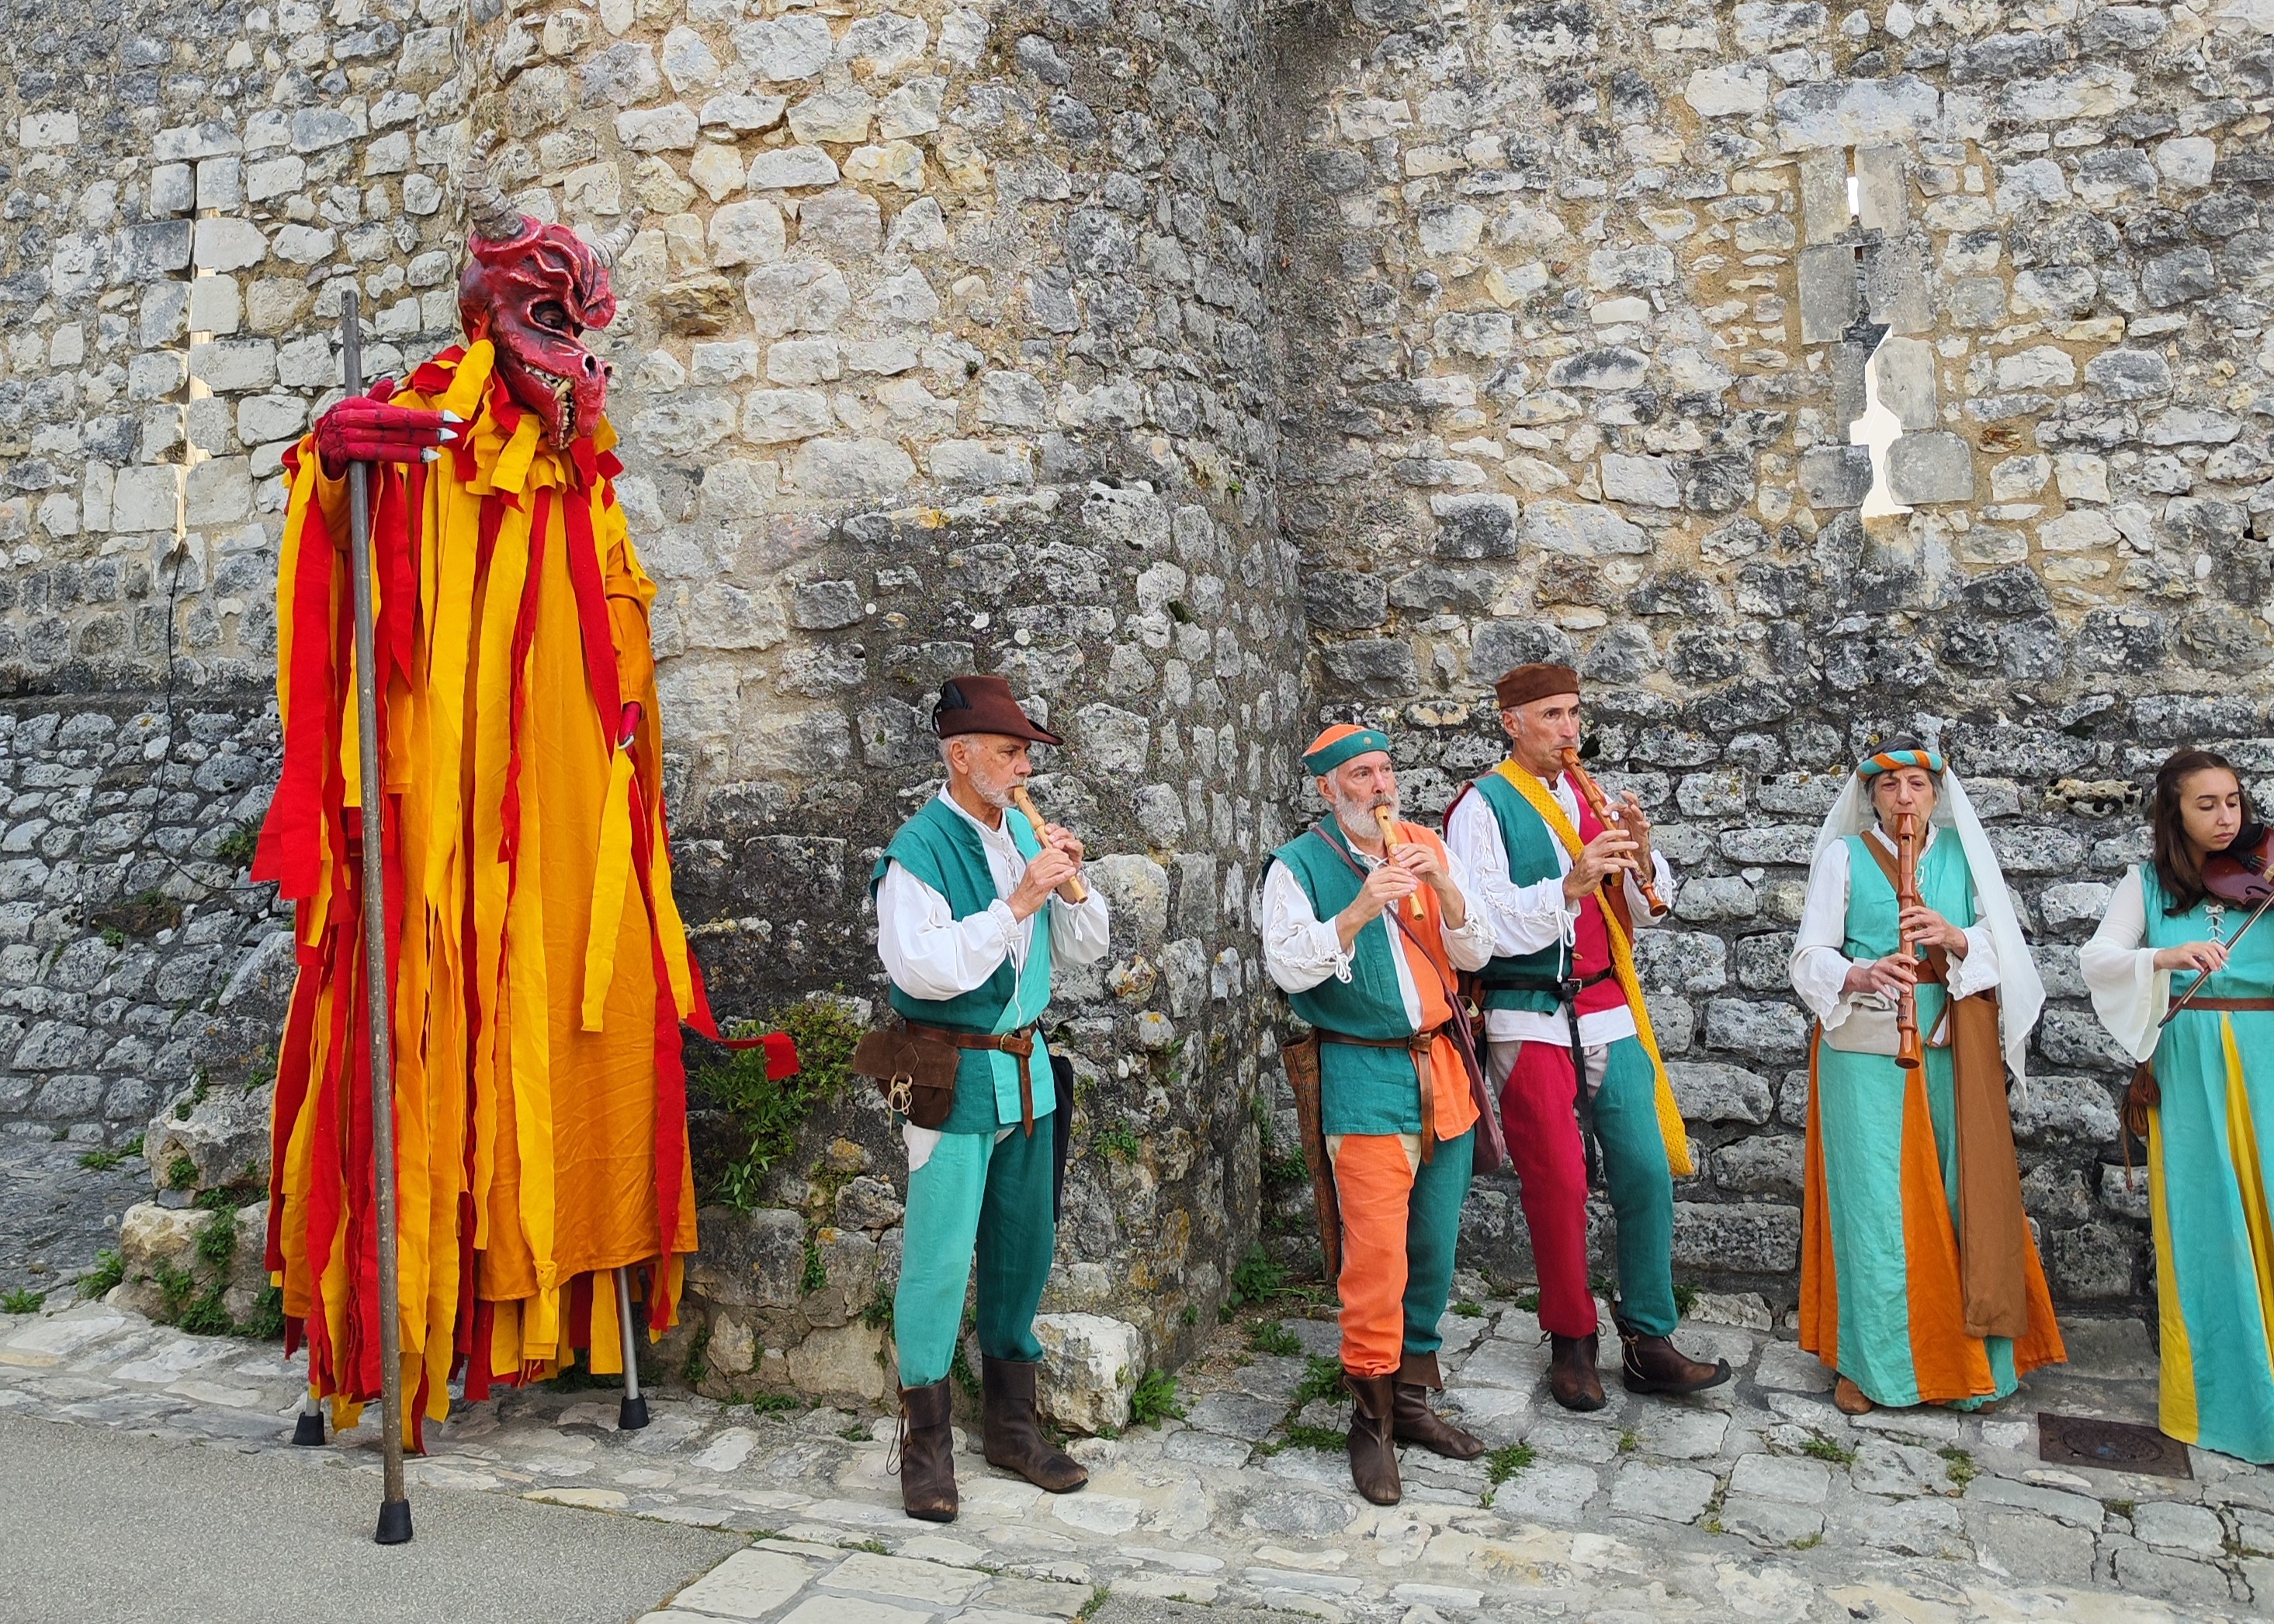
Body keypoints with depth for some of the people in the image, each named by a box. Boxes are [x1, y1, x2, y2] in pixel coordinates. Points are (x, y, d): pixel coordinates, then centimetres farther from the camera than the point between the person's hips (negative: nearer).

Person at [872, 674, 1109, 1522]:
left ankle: (1012, 1425, 27)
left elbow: (1083, 949, 13)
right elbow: (923, 967, -25)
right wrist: (1020, 901, -23)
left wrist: (1071, 885, -5)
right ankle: (925, 1444, 11)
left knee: (1025, 1248, 13)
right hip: (955, 1075, -7)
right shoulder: (920, 848, -12)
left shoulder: (1024, 836, 8)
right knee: (941, 1255, -4)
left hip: (1026, 1067, 7)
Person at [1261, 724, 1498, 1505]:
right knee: (1377, 1254, -8)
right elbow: (1289, 968, -12)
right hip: (1364, 1074, -5)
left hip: (1443, 1065, 5)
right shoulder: (1298, 866, -2)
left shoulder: (1429, 851, 10)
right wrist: (1359, 911, -24)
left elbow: (1475, 955, 7)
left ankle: (1410, 1396, 26)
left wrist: (1445, 892, -11)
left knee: (1434, 1246, 11)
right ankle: (1371, 1419, 6)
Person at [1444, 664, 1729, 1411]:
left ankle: (1648, 1341, 13)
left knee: (1646, 1169, 1)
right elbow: (1487, 920, -14)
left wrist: (1639, 855, -7)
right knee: (1559, 1184, 1)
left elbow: (1646, 907, 13)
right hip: (1532, 1021, -5)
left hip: (1610, 1013, 5)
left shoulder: (1590, 798, 12)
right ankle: (1571, 1344, 18)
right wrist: (1569, 886, -26)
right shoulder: (1484, 805, -5)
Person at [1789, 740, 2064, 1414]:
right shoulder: (1844, 855, 4)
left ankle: (1970, 1357, 15)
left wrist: (1956, 939, -15)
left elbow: (2002, 947, 5)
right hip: (1865, 1052, -2)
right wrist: (1861, 975, -22)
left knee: (1961, 1194, 1)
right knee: (1872, 1200, -2)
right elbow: (1810, 956, -2)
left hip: (1952, 1051, 2)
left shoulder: (1963, 853, 10)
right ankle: (1869, 1362, 10)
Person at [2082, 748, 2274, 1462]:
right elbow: (2097, 959, -5)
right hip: (2189, 1068, 0)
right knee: (2202, 1218, 3)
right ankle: (2210, 1382, 14)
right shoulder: (2149, 884, 6)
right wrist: (2165, 957, -23)